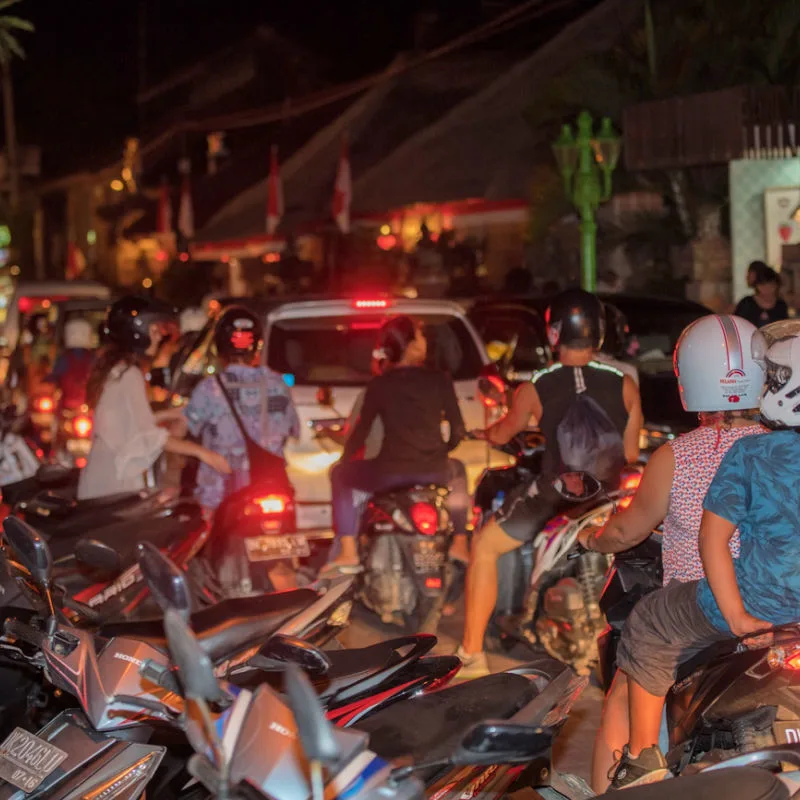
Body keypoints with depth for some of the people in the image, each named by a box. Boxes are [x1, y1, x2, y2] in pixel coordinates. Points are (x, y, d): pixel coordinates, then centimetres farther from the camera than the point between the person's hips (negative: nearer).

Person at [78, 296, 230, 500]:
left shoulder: (111, 368, 13)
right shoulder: (129, 375, -15)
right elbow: (149, 436, -20)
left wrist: (167, 415, 20)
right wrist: (200, 452, -22)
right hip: (116, 482, -9)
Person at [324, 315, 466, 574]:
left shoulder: (379, 385, 1)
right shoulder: (439, 380, 1)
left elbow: (362, 429, 6)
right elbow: (457, 429, 3)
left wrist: (344, 458, 23)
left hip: (390, 475, -1)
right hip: (434, 473, 1)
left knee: (340, 475, 26)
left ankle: (348, 553, 14)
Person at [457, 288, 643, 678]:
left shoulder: (535, 389, -4)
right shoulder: (624, 386, -1)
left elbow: (500, 435, 13)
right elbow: (630, 455, 7)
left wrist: (487, 431, 37)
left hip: (551, 500, -2)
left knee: (484, 546, 21)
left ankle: (471, 655, 17)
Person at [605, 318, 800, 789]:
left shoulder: (750, 455, -11)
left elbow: (714, 536, -14)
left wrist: (736, 617, -13)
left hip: (756, 606, -4)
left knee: (647, 628, 18)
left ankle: (643, 756, 20)